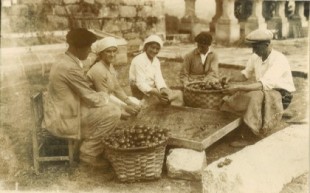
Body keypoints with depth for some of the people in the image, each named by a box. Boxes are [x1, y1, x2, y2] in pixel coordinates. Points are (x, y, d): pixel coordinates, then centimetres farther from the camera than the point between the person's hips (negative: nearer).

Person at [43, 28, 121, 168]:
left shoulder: (65, 61, 7)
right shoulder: (71, 68, -25)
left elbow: (83, 92, 17)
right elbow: (93, 99, -19)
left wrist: (100, 96, 5)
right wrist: (105, 96, 1)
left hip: (61, 112, 10)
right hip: (64, 119, -10)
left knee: (106, 108, 18)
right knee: (113, 113, -14)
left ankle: (96, 149, 22)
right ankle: (88, 154, 0)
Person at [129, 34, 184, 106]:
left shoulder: (156, 61, 8)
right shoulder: (138, 60, -16)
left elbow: (158, 78, -5)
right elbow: (140, 83, -24)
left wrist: (163, 90, -26)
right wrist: (156, 94, -36)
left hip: (153, 89, 7)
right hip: (141, 92, -7)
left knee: (178, 94, -8)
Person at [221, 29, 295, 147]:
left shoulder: (278, 60, -24)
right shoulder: (255, 57, -2)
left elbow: (264, 85, -35)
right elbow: (246, 74, 11)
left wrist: (238, 87, -41)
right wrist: (231, 79, -9)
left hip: (281, 96, -7)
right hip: (263, 91, 8)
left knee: (255, 96, -34)